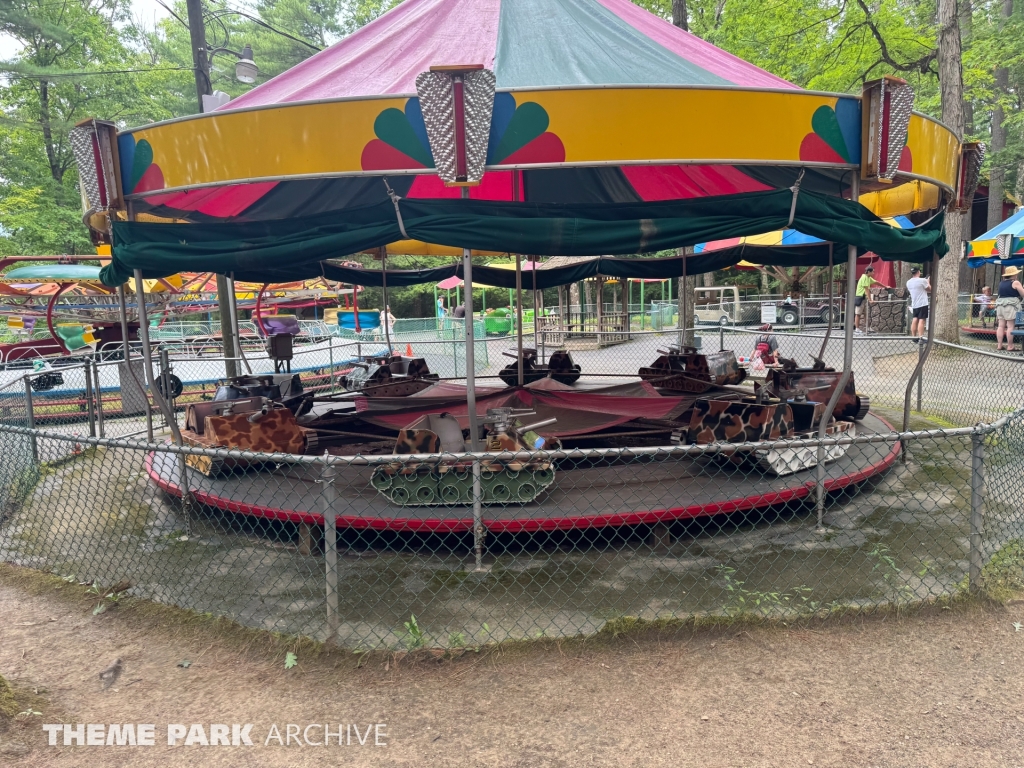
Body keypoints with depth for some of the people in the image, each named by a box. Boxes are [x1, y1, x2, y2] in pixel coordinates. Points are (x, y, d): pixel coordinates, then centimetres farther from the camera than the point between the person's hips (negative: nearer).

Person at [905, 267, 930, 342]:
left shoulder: (908, 282, 7)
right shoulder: (922, 280, -11)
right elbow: (930, 290, -1)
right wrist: (928, 282, 16)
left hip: (914, 304, 6)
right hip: (923, 304, -6)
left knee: (915, 320, 9)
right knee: (922, 320, -7)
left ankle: (914, 338, 11)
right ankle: (920, 338, -11)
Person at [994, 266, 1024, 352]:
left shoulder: (1001, 282, 13)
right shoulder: (1015, 282, -6)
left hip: (1000, 305, 7)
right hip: (1011, 306, -7)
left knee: (1001, 325, 5)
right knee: (1010, 326, -6)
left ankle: (999, 345, 3)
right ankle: (1010, 346, -7)